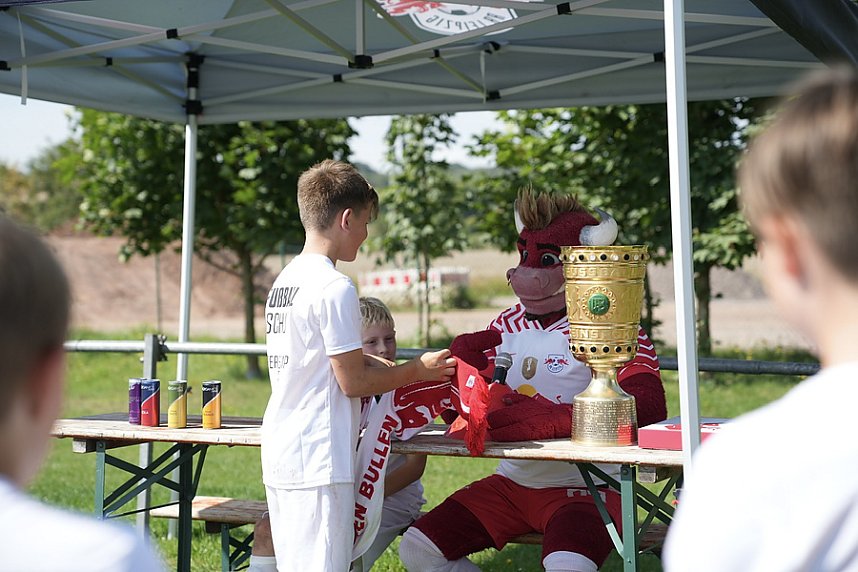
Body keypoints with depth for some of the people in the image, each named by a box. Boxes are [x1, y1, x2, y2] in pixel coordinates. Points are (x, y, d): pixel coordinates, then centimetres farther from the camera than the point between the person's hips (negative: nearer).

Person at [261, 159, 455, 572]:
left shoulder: (283, 280, 12)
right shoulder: (334, 287, -14)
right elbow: (353, 382, -12)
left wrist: (401, 373, 19)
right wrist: (417, 370, 1)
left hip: (280, 456, 9)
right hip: (318, 461, -9)